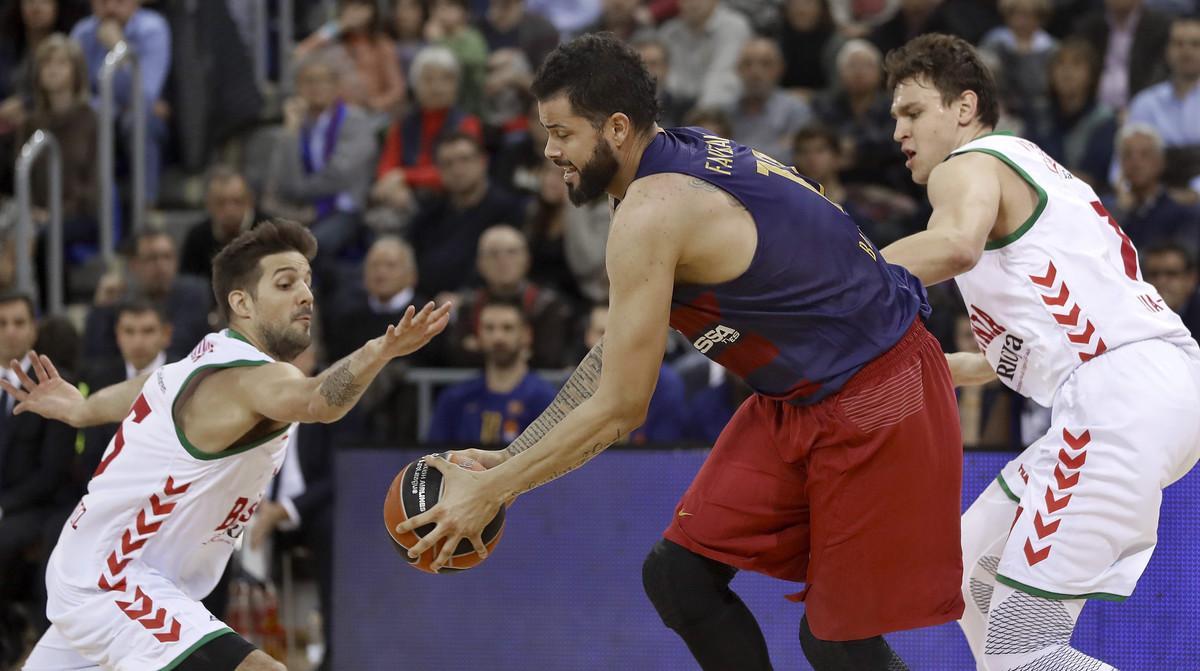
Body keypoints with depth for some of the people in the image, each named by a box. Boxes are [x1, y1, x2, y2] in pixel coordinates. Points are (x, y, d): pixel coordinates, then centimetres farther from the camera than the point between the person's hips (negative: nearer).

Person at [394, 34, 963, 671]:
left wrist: (491, 490, -12)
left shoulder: (651, 214, -23)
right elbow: (616, 357, 14)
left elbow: (618, 409, -19)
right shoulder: (685, 160, 6)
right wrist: (506, 460, 13)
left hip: (875, 402, -10)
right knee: (679, 576, 7)